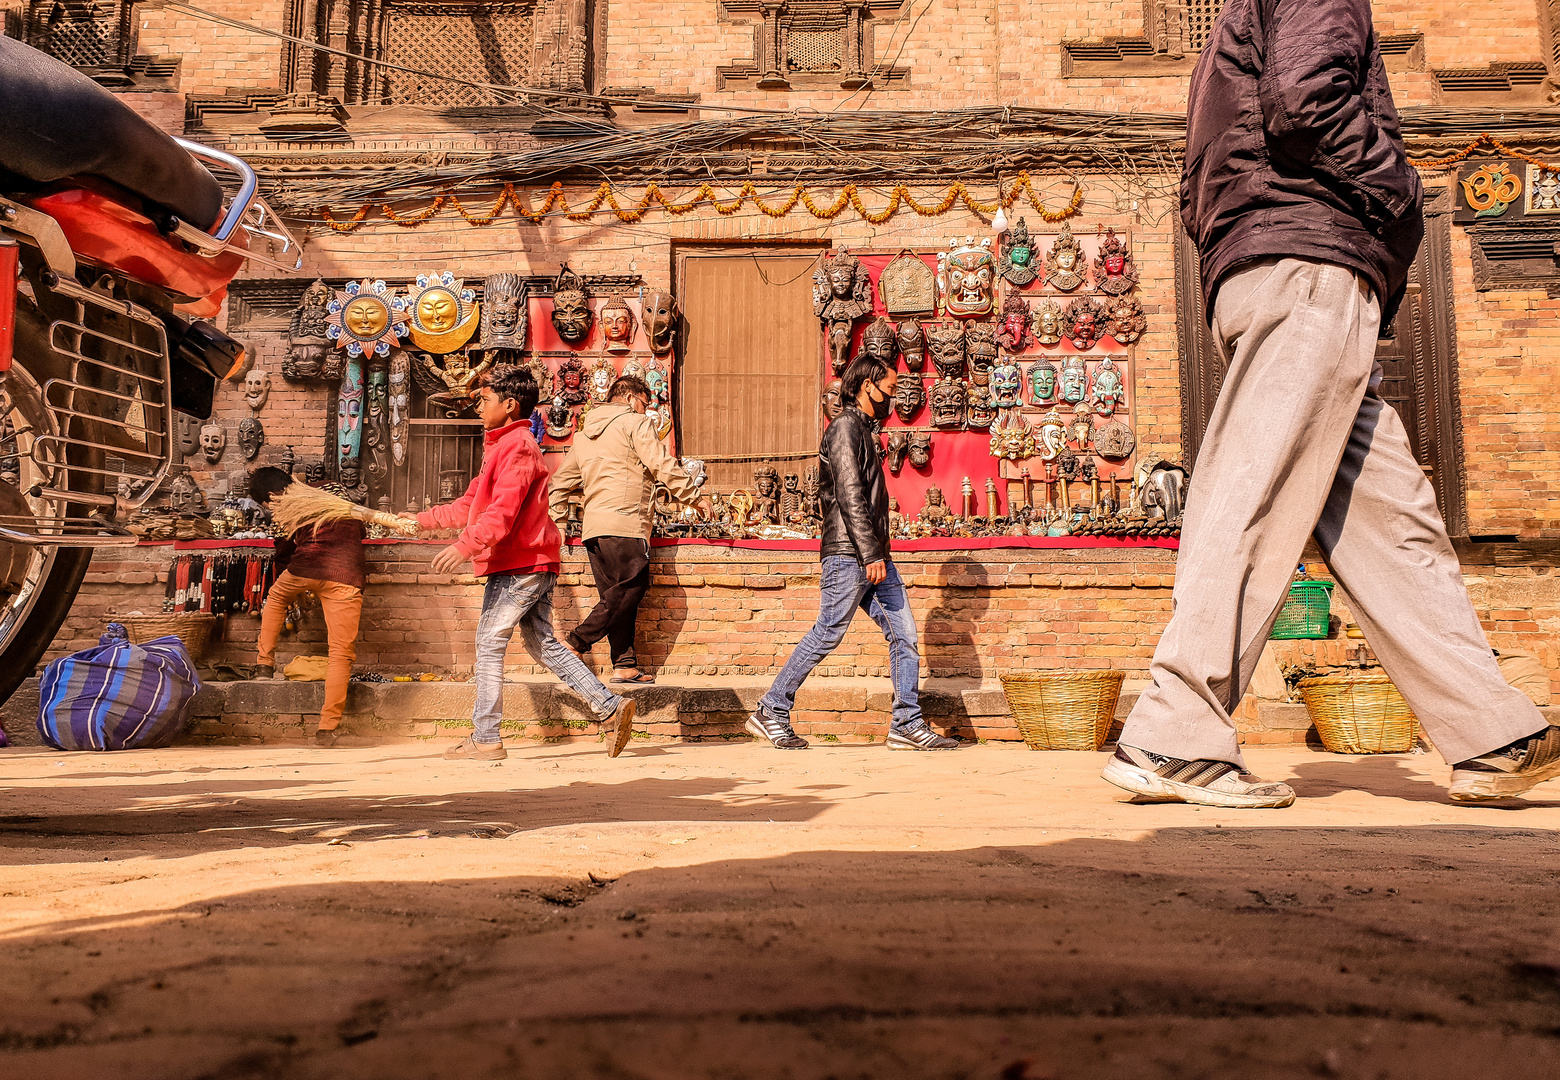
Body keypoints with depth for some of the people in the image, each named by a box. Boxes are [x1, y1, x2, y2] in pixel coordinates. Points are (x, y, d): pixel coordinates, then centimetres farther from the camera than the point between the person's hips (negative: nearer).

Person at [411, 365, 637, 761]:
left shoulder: (517, 446, -11)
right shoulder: (501, 446, 23)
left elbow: (503, 511, -23)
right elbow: (470, 504, 26)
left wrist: (466, 545, -31)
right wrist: (421, 519, 23)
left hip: (518, 565, -10)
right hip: (534, 564, 10)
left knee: (489, 644, -3)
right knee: (543, 644, 11)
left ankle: (485, 739, 2)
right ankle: (611, 706, 7)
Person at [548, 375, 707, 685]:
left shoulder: (584, 434, 25)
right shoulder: (634, 423, 2)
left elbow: (559, 482, 27)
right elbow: (663, 466, -6)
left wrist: (559, 519, 32)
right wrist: (695, 497, 2)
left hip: (593, 527, 8)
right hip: (624, 523, -8)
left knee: (616, 597, 7)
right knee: (629, 590, -6)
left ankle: (625, 664, 4)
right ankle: (576, 642, -9)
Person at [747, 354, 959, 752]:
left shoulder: (862, 430, 21)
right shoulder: (846, 427, -9)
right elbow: (850, 495, -18)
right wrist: (871, 554, -22)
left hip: (873, 557, 10)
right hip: (849, 555, -10)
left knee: (903, 633, 4)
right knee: (827, 634, -5)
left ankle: (908, 725, 7)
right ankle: (771, 712, 6)